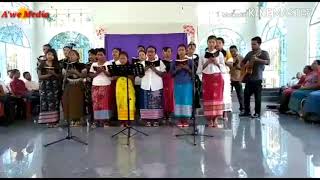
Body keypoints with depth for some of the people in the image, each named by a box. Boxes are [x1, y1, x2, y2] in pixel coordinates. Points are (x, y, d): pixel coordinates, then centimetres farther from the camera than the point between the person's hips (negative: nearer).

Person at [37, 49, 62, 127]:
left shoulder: (57, 65, 10)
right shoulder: (42, 64, 5)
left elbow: (60, 76, 7)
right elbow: (40, 76, -1)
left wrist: (54, 73, -12)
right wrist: (48, 75, -15)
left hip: (55, 86, 2)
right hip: (45, 86, -1)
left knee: (55, 102, -2)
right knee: (47, 102, -7)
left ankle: (55, 120, 2)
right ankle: (49, 120, -2)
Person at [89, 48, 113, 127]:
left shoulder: (108, 63, 4)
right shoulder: (93, 64, 13)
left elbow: (111, 74, -3)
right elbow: (90, 75, 8)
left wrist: (104, 71, -17)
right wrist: (97, 72, -8)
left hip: (106, 86, -3)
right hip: (95, 86, 3)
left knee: (106, 103, -4)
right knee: (96, 103, -1)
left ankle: (105, 121, 0)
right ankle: (97, 120, 4)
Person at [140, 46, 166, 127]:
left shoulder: (159, 62, 6)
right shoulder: (143, 63, 12)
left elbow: (162, 74, -1)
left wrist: (154, 69, -13)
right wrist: (145, 69, -10)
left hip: (157, 86, -1)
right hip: (146, 86, 2)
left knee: (156, 103, -2)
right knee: (146, 103, -1)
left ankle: (156, 120, 6)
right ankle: (147, 120, 7)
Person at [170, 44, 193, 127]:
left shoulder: (190, 61, 4)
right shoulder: (174, 62, 8)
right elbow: (171, 73, 7)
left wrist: (187, 69, -12)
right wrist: (177, 69, -9)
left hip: (187, 84, -1)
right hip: (178, 84, 2)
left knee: (187, 100, -3)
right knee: (178, 101, 0)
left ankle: (186, 120, 4)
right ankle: (180, 120, 7)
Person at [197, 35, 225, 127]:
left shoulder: (219, 53, 7)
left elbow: (223, 66, 4)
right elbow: (200, 67, 4)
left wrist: (216, 63, -12)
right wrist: (207, 63, -11)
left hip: (217, 76, 0)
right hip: (206, 77, 0)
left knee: (217, 96, -2)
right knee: (207, 97, -2)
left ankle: (215, 119, 4)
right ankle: (210, 119, 5)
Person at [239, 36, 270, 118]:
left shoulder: (264, 53, -2)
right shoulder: (250, 53, 14)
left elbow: (268, 62, -20)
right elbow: (242, 62, 24)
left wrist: (257, 59, -30)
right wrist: (244, 67, 3)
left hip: (257, 78, -6)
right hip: (249, 78, 6)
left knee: (257, 96, -1)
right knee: (246, 95, 8)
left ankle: (257, 113, 9)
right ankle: (247, 111, 19)